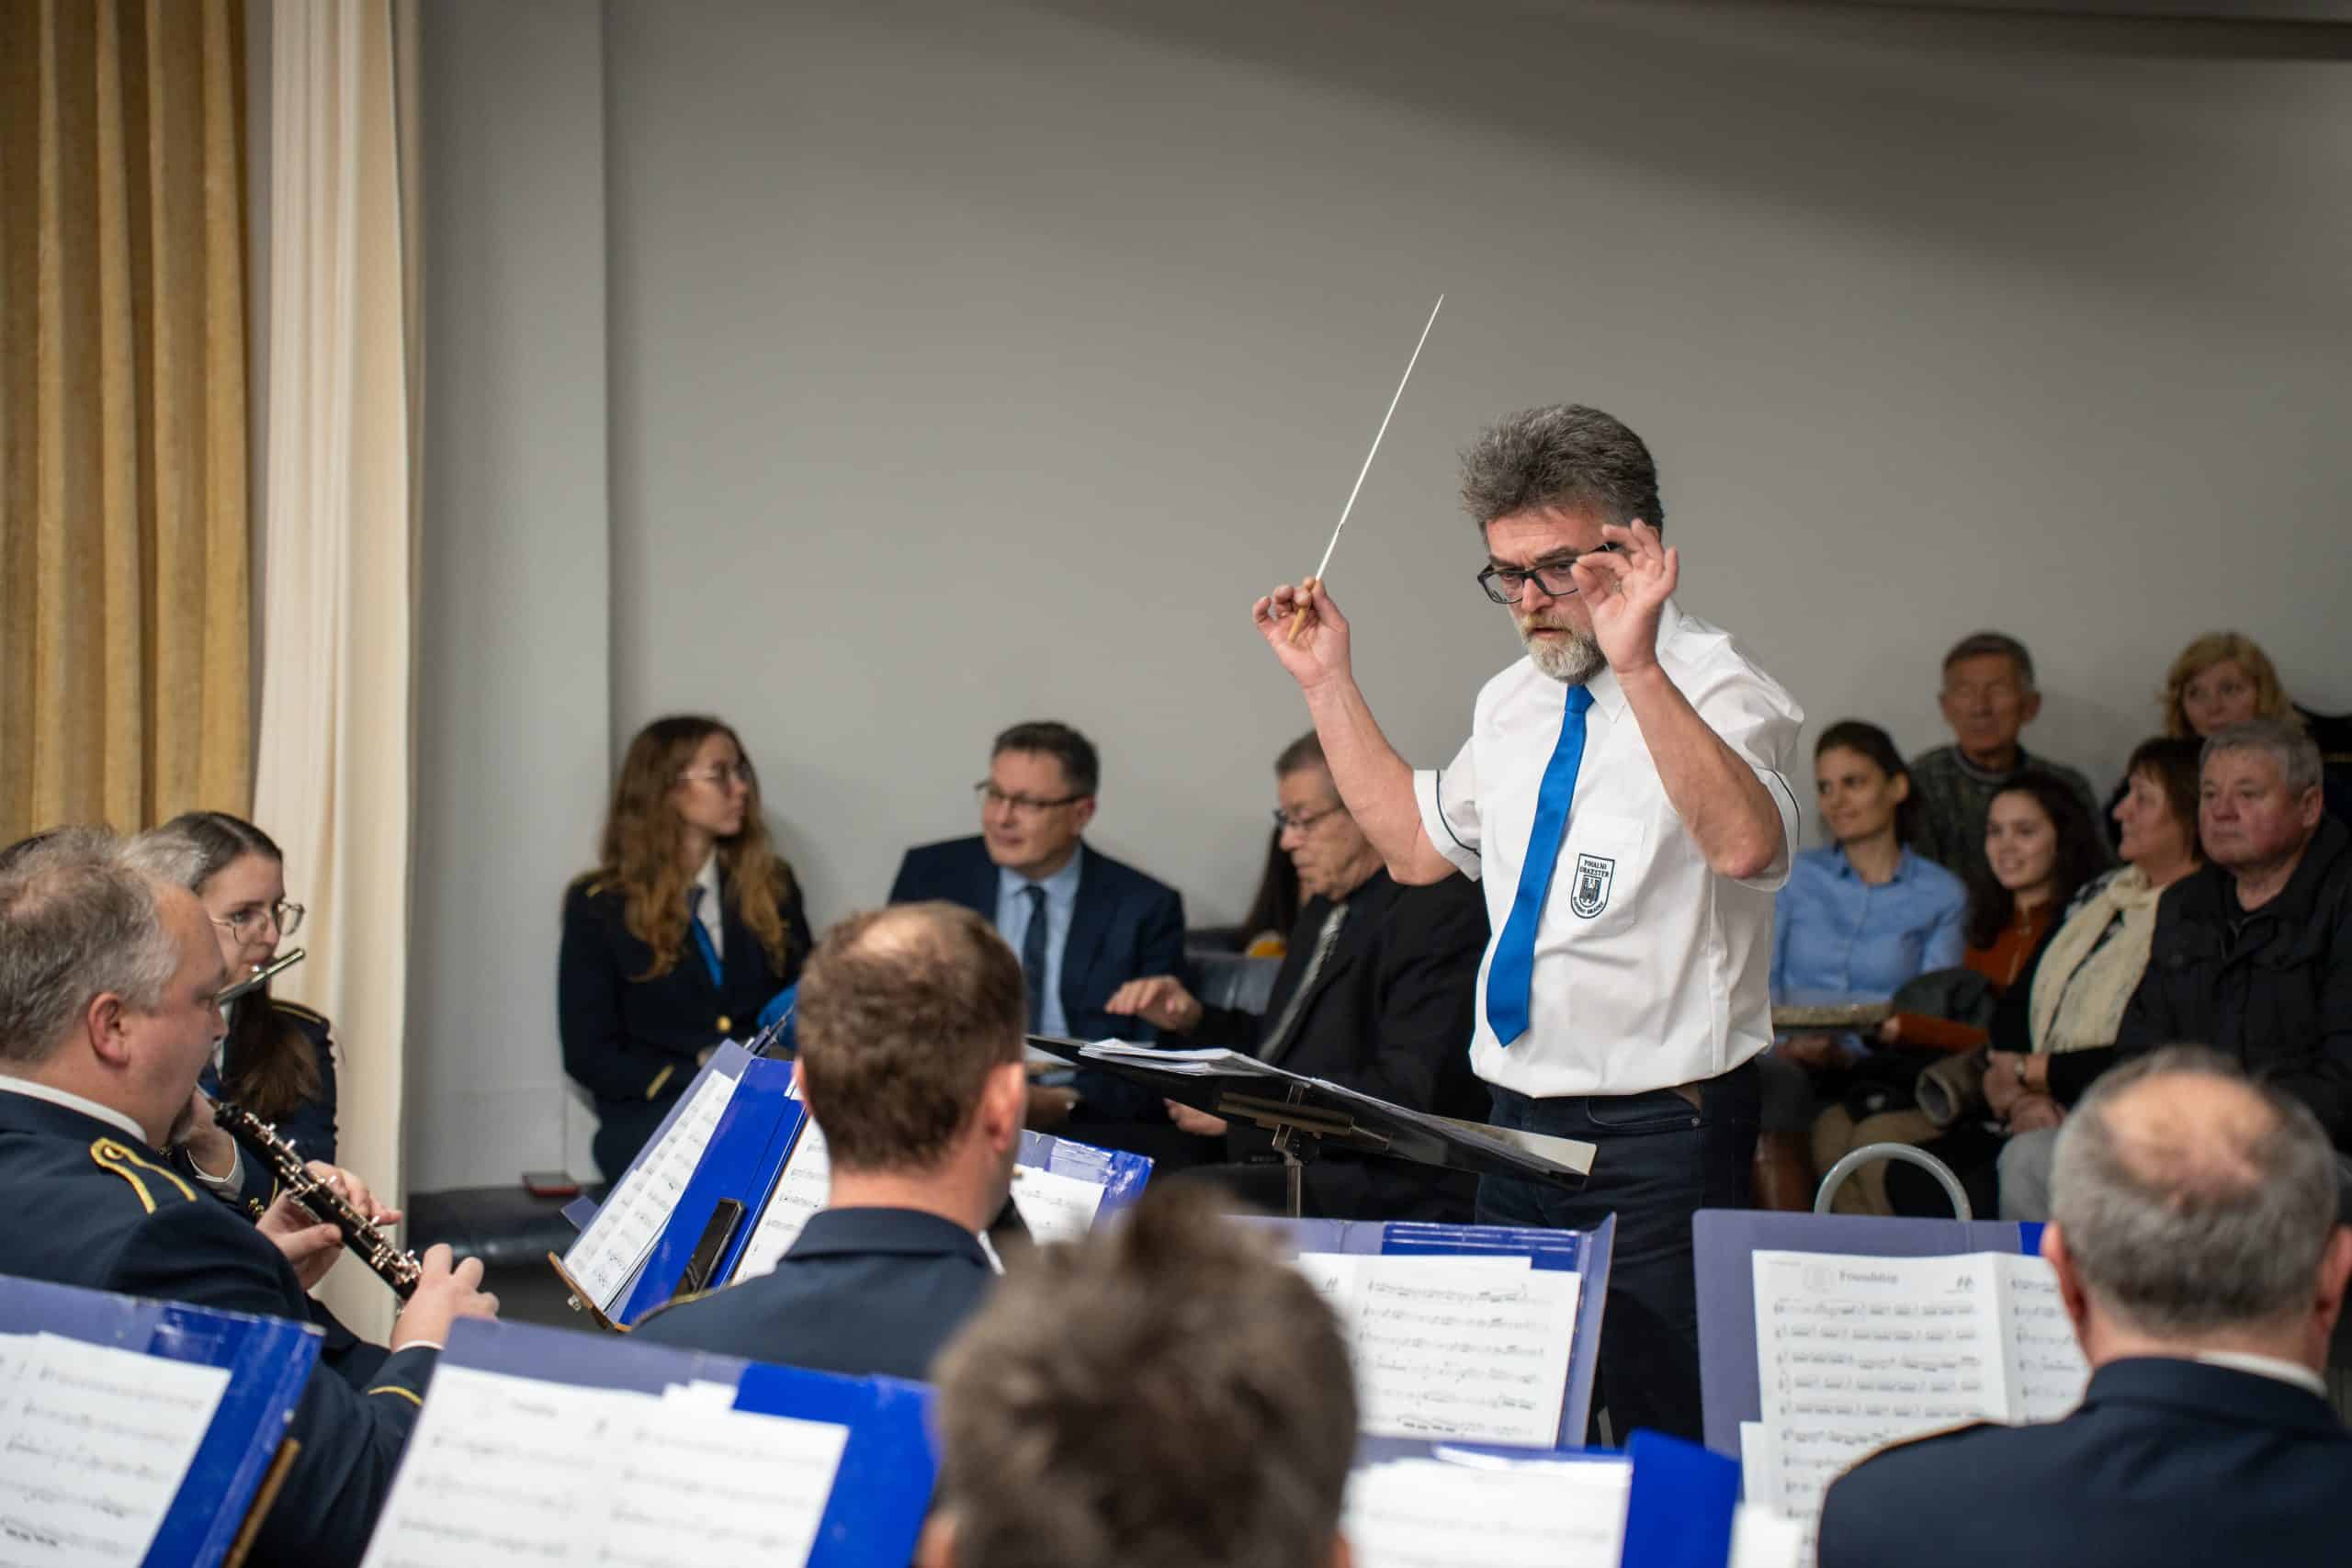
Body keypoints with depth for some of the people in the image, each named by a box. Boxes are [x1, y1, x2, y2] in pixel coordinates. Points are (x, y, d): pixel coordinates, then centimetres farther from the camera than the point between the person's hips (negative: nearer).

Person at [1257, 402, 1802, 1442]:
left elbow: (1746, 845, -33)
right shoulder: (1515, 703, 12)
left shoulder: (1713, 690, -13)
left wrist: (1637, 665, -41)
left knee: (1664, 1449, -5)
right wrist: (1328, 683, 19)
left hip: (1660, 1133, -7)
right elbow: (1417, 843, 23)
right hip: (1519, 1118, 8)